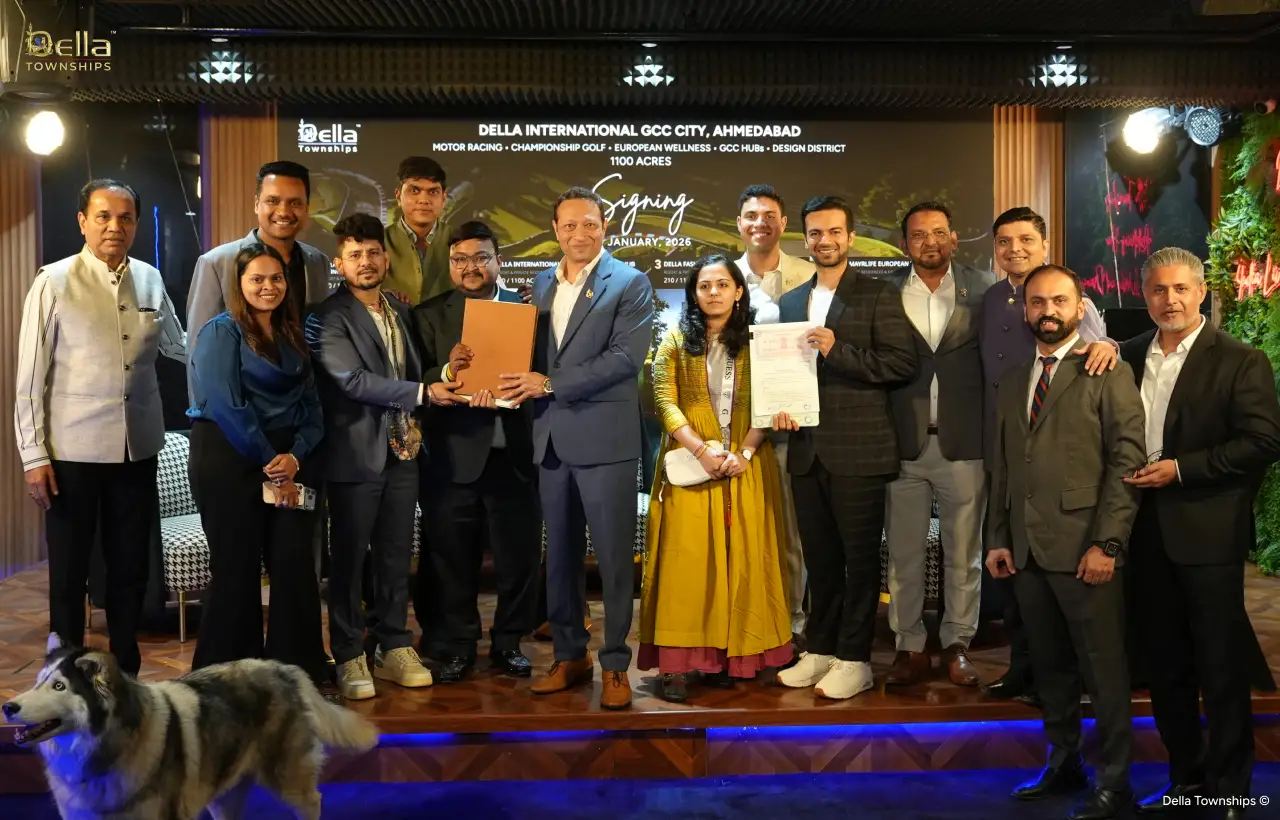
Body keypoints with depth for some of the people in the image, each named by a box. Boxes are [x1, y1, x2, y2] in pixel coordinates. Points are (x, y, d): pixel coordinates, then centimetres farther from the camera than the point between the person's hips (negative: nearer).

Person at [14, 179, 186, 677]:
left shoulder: (150, 280, 4)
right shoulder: (54, 282, -7)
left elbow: (180, 347, 17)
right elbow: (30, 376, -7)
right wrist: (33, 455, -10)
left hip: (137, 448, 4)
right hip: (73, 450, -4)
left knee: (131, 568, 14)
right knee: (69, 573, 8)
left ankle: (125, 677, 29)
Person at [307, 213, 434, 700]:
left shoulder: (401, 312, 13)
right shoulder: (328, 318, -8)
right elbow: (353, 380, -20)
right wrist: (423, 392, -25)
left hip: (401, 452, 6)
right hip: (355, 454, -6)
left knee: (396, 556, 12)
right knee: (349, 558, 3)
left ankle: (395, 649, 23)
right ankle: (349, 657, 14)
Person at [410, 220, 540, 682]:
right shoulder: (430, 316, 5)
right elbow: (419, 382, -3)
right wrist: (448, 371, -22)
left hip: (512, 454, 1)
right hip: (454, 456, 0)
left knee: (519, 555, 8)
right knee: (453, 558, 8)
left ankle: (508, 643, 25)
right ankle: (458, 647, 23)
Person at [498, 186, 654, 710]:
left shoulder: (630, 284, -3)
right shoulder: (541, 284, 15)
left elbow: (625, 357, -14)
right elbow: (530, 350, 17)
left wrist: (549, 384, -15)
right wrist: (522, 385, -6)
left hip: (605, 437, -5)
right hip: (551, 438, 5)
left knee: (614, 558, 1)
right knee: (560, 555, 12)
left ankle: (615, 666, 12)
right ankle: (569, 657, 25)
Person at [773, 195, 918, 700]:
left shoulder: (878, 296, -1)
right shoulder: (791, 302, 16)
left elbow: (903, 364, -11)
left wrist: (837, 351, -17)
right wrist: (780, 404, 1)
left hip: (858, 450, -5)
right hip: (807, 450, 5)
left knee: (860, 558, 2)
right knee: (819, 558, 13)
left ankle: (854, 661, 11)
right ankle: (820, 650, 24)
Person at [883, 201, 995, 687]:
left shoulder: (982, 289, 2)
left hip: (963, 445, 0)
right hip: (903, 444, 1)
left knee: (964, 554, 8)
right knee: (902, 553, 8)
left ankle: (957, 645, 23)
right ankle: (909, 647, 20)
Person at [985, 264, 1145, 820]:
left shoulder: (1108, 374, -2)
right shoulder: (1013, 382, 17)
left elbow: (1127, 461, -9)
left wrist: (1106, 543, -15)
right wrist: (998, 538, 10)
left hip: (1084, 549, -6)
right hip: (1026, 550, 6)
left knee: (1104, 669, 1)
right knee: (1049, 664, 14)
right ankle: (1063, 762, 28)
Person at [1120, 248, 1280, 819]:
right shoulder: (1129, 357, 10)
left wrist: (1181, 468, -16)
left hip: (1208, 535, -5)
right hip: (1148, 533, 5)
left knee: (1221, 668, 3)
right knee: (1165, 665, 13)